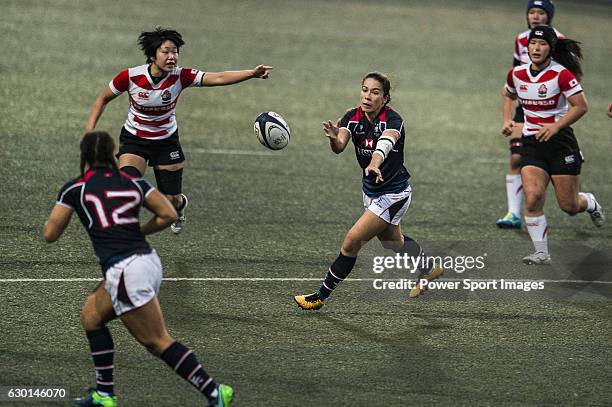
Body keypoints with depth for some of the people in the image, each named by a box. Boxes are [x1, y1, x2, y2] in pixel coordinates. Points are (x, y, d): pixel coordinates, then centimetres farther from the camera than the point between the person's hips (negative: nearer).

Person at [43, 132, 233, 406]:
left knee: (158, 341, -1)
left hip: (125, 272, -7)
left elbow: (50, 234, 6)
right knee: (92, 314, 22)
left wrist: (63, 209, 25)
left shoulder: (75, 188, 1)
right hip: (149, 262, 7)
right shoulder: (132, 182, 12)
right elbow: (169, 214, 4)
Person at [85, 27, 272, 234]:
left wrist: (252, 73, -44)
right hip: (134, 140, -2)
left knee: (171, 200, 7)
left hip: (166, 141, 2)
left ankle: (181, 204, 47)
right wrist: (89, 130, -14)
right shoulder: (130, 76, -21)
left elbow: (218, 78, -30)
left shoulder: (181, 76, -19)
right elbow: (103, 99, -4)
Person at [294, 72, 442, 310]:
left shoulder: (392, 120, -25)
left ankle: (321, 296, 1)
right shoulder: (353, 118, -9)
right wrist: (334, 138, -51)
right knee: (394, 244, 27)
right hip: (371, 192, 7)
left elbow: (386, 141, -48)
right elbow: (339, 147, -27)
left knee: (351, 243, -11)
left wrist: (375, 163, -69)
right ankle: (428, 270, 52)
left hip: (394, 195, -7)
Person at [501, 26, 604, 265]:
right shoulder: (517, 74, 2)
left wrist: (556, 126, -23)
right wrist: (507, 120, 7)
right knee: (533, 197, -18)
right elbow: (509, 95, 24)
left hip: (561, 141, -3)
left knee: (569, 206, 2)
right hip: (531, 144, 3)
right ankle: (541, 253, -11)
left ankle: (590, 203, 40)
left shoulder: (561, 74, -13)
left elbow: (581, 106, -14)